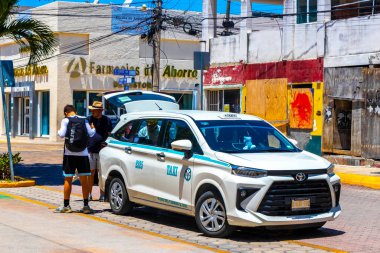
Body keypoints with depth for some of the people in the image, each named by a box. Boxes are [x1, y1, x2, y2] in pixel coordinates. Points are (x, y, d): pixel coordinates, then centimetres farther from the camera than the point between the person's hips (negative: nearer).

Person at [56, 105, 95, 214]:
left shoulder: (66, 120, -3)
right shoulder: (84, 120, 4)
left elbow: (62, 134, -13)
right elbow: (91, 133, -2)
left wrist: (59, 131, 9)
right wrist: (93, 129, 19)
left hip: (69, 154, -1)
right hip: (83, 154, 2)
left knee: (68, 180, 6)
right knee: (84, 180, 5)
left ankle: (66, 206, 10)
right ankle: (86, 206, 6)